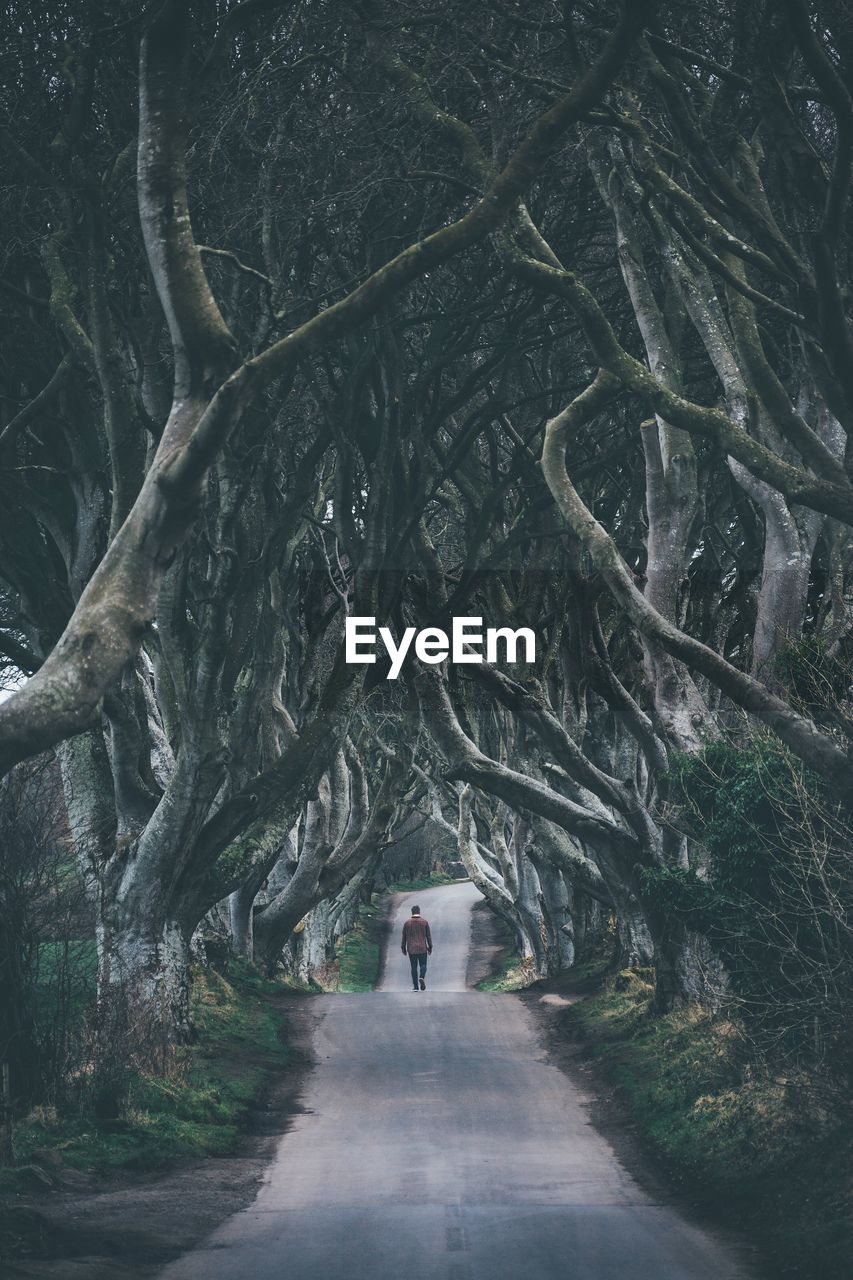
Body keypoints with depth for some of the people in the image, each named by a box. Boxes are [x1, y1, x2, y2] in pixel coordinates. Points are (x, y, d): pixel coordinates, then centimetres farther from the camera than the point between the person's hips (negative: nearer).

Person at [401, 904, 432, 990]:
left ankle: (416, 987, 5)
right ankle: (422, 978, -20)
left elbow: (404, 937, 4)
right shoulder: (425, 922, -2)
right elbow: (428, 936, 0)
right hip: (422, 948, -1)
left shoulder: (407, 923, 0)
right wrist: (430, 947, 8)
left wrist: (403, 948, 13)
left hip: (411, 949, 1)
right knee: (423, 965, 10)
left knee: (414, 967, 6)